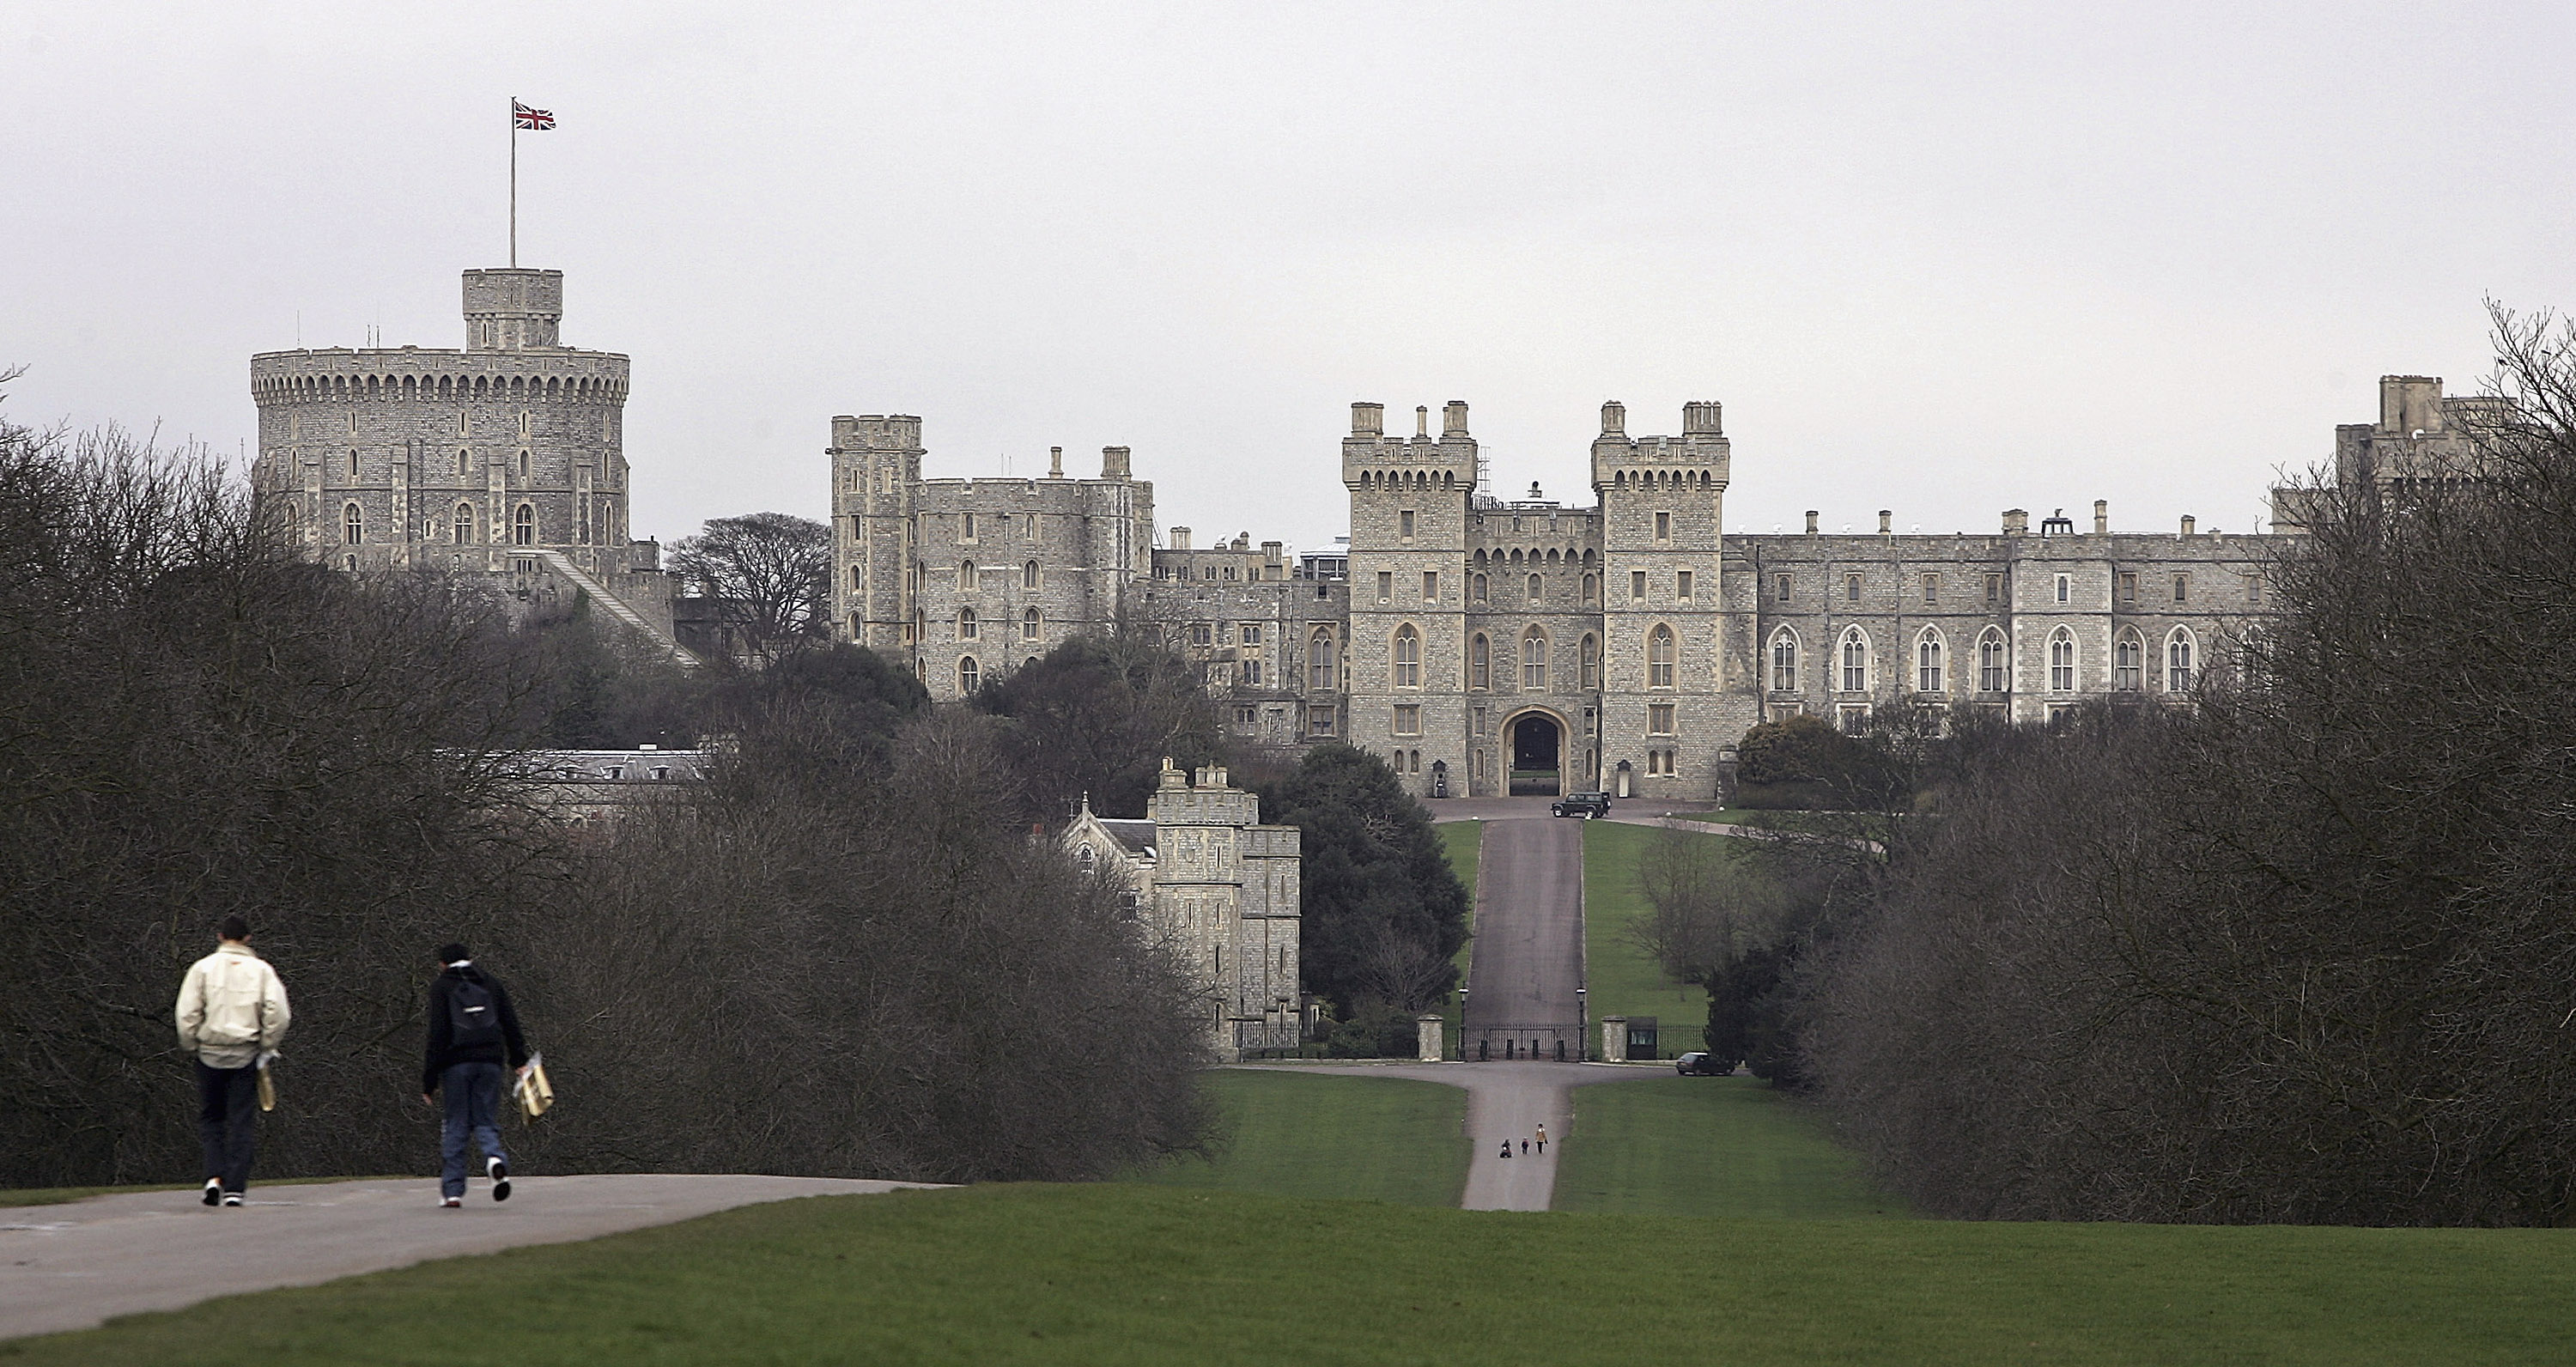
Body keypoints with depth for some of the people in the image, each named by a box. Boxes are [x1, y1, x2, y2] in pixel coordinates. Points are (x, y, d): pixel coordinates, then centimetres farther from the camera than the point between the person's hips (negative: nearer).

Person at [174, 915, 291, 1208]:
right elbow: (278, 1013, -6)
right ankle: (235, 1187, -1)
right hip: (247, 1056, 0)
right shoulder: (261, 970, 3)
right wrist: (266, 1047, 5)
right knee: (243, 1121, 4)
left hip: (210, 1053, 0)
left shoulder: (203, 968, 2)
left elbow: (187, 1014, -5)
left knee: (211, 1118, 11)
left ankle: (215, 1176, -8)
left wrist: (192, 1048, 6)